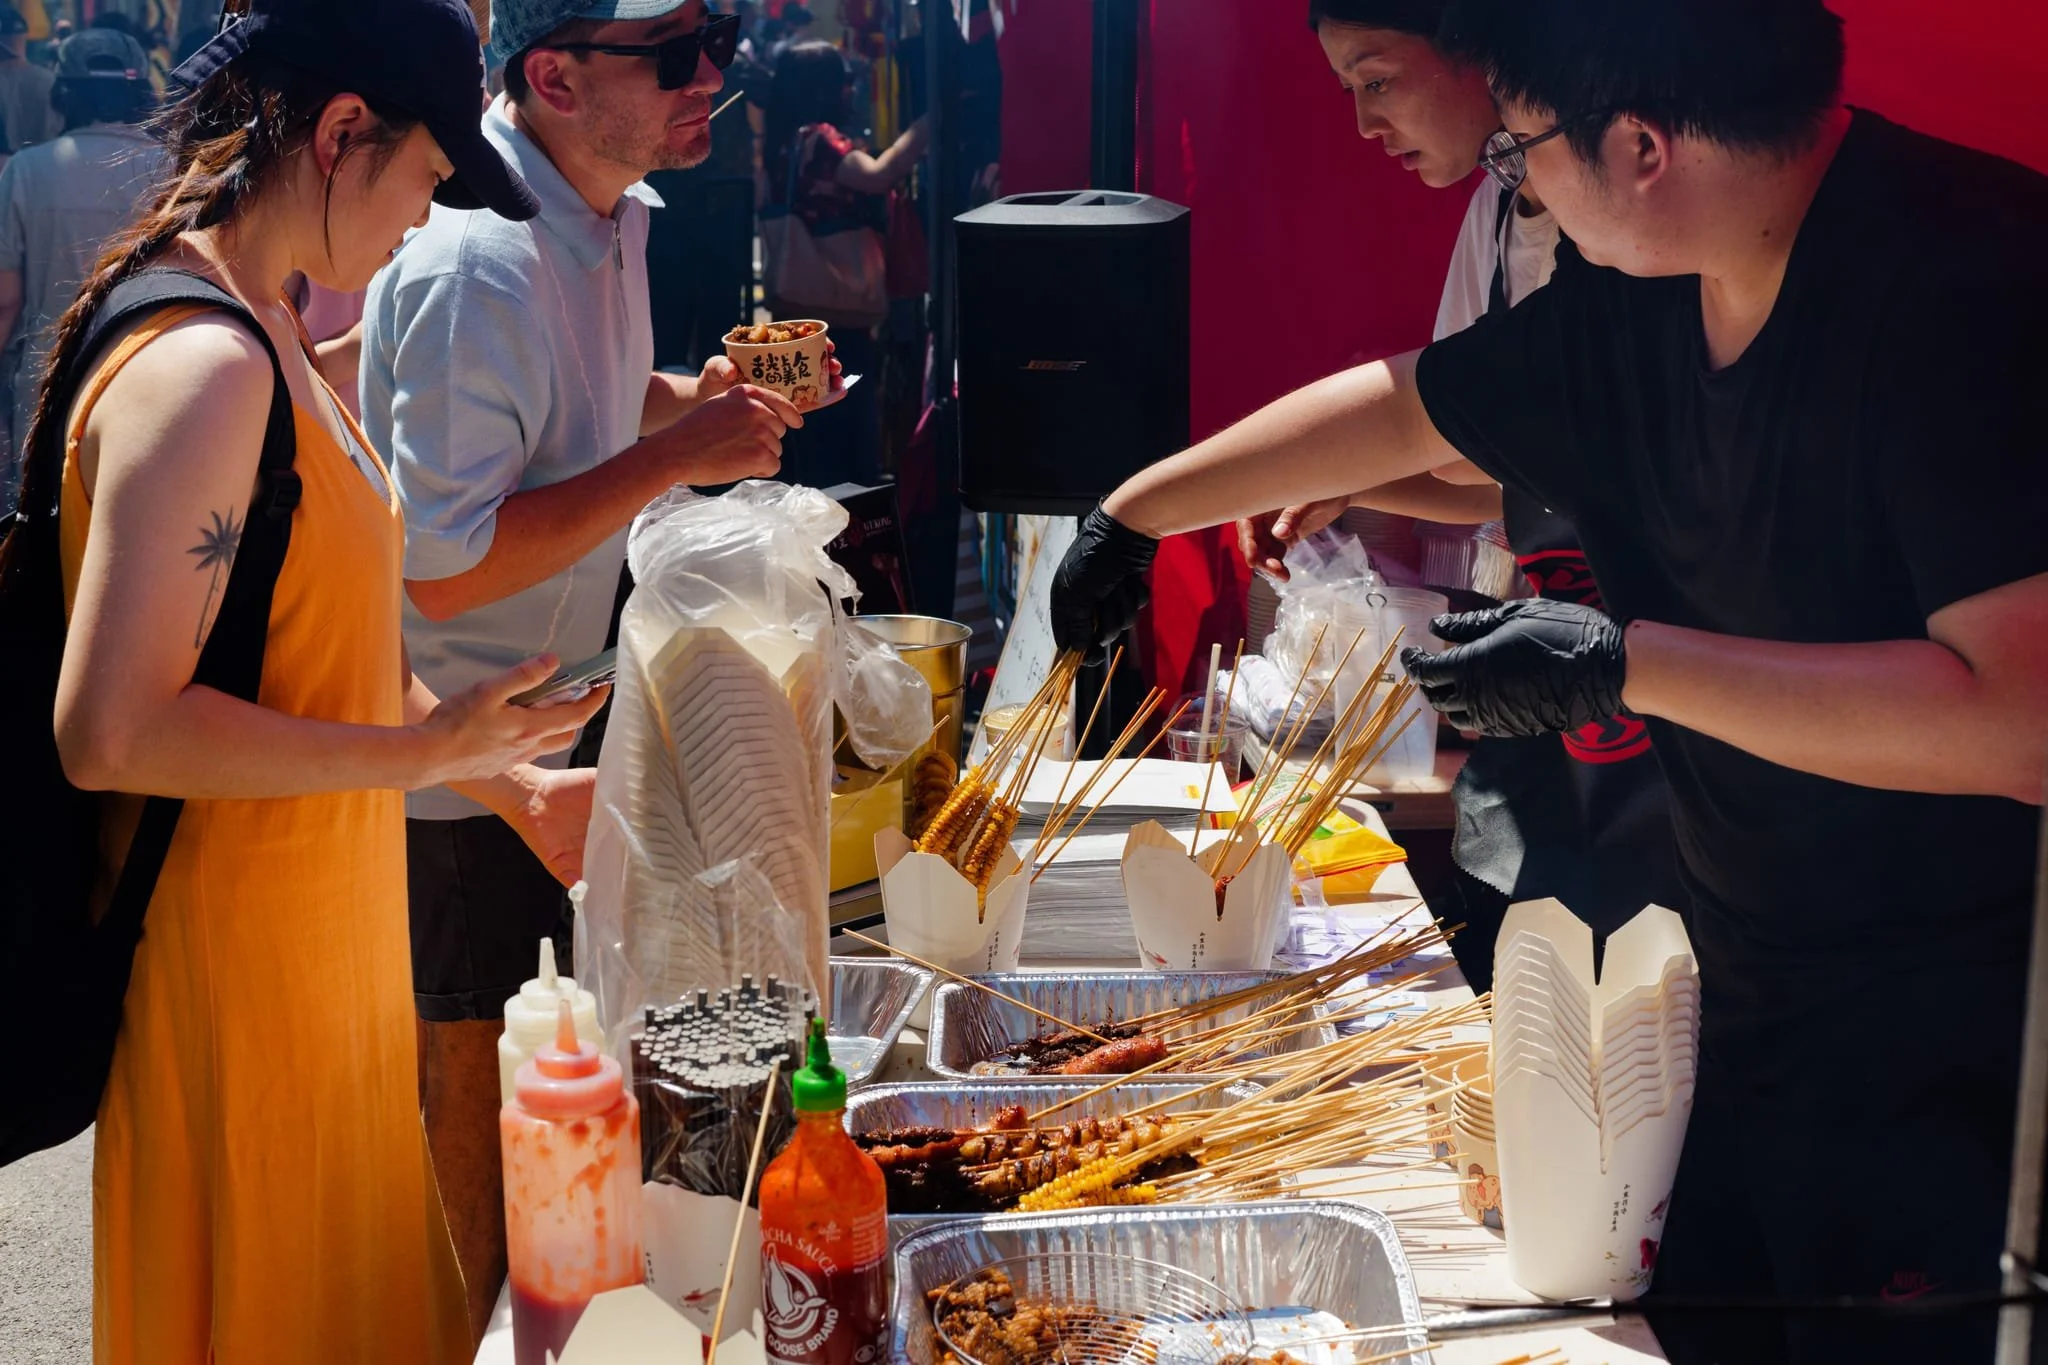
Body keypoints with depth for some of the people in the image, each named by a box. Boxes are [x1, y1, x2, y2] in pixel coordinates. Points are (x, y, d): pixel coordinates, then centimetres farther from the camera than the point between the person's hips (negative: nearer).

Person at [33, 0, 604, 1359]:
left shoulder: (271, 329, 9)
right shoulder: (200, 368, -23)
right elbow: (112, 728, -29)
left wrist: (503, 775, 18)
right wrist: (424, 752, -22)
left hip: (320, 937, 10)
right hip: (235, 975, -10)